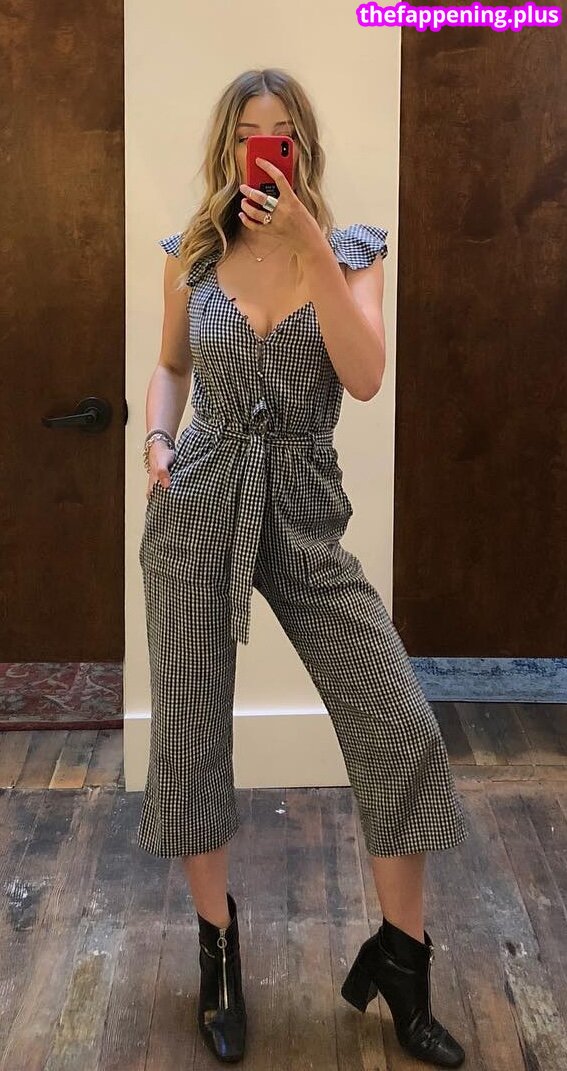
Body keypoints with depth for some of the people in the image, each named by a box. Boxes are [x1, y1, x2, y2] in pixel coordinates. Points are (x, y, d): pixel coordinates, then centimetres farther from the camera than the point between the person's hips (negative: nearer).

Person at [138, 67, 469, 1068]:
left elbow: (365, 378, -15)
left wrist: (310, 251, -22)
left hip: (306, 512, -1)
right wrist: (156, 437, -2)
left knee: (399, 730, -7)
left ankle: (401, 960, 13)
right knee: (188, 735, 5)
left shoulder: (351, 250, 0)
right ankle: (217, 945, 27)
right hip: (196, 507, 1)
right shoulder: (191, 254, 4)